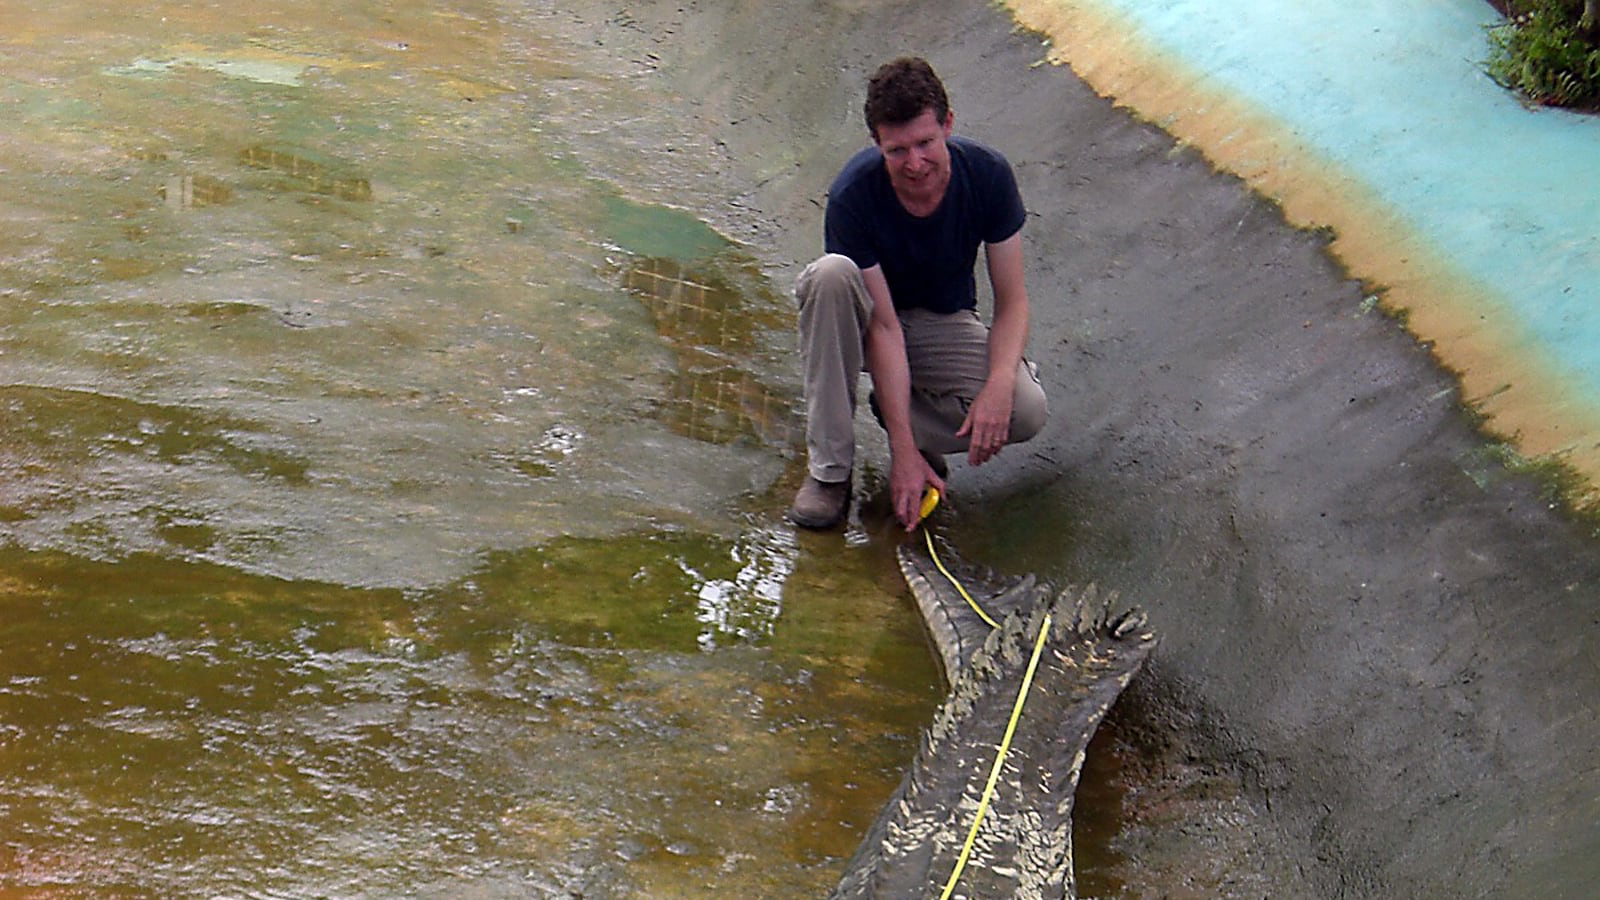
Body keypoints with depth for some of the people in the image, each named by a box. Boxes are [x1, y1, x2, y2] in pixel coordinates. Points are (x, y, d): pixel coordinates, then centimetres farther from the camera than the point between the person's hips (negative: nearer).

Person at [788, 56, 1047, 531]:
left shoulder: (987, 174, -20)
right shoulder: (853, 195, -27)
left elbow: (1011, 300, -14)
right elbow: (884, 326, -28)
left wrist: (999, 384, -34)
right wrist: (905, 452, -30)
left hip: (945, 324, 2)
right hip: (867, 323, -1)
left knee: (1026, 410, -27)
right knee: (832, 274, -37)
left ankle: (895, 410, 3)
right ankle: (829, 467, -25)